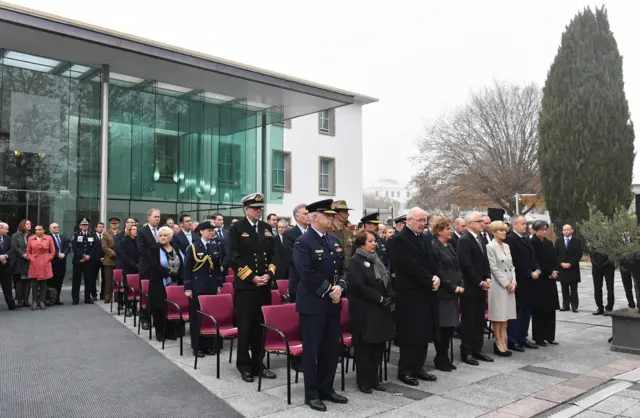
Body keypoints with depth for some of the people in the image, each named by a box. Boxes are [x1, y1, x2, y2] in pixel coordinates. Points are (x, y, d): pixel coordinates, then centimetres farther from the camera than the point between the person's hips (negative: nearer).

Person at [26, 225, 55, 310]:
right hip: (34, 264, 1)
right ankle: (34, 302, 5)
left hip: (45, 264, -1)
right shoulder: (31, 238, 7)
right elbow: (28, 251, 13)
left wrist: (48, 259, -4)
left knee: (43, 283, 2)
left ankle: (42, 301, 9)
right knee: (34, 283, -1)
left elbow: (53, 252, 6)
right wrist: (31, 259, -2)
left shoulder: (49, 238, 3)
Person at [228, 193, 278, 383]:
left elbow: (273, 254, 11)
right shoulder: (237, 228, -3)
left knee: (262, 325, 9)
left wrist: (269, 274, -5)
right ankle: (244, 365, 15)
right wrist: (252, 277, -14)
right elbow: (234, 258, -9)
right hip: (245, 284, -5)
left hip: (265, 284, 5)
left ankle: (258, 363, 21)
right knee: (246, 326, 2)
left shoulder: (267, 228, 12)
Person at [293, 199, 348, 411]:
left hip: (333, 303, 8)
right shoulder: (303, 242, -12)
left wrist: (340, 287, -6)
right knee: (312, 350, 3)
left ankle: (327, 389, 28)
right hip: (313, 304, -7)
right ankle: (312, 394, 15)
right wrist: (328, 290, -17)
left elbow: (343, 268, 12)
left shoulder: (335, 240, 11)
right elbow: (307, 275, -20)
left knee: (332, 348, 14)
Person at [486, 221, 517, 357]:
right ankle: (498, 343, 8)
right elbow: (493, 268, -14)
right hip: (498, 284, -7)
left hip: (510, 284, 7)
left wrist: (513, 282, -1)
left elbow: (511, 265, 13)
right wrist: (506, 283, -13)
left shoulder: (507, 246, 12)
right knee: (498, 315, 0)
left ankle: (503, 343, 14)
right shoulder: (490, 246, -9)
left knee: (506, 315, 8)